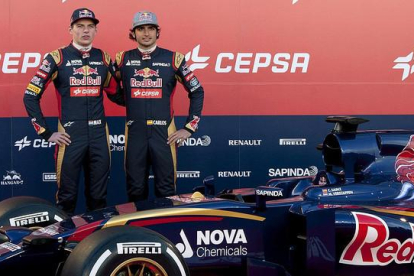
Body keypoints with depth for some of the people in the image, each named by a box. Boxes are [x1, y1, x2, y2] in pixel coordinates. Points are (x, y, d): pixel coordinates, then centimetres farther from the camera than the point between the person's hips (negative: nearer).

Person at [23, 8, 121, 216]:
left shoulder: (104, 58, 9)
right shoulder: (57, 58, -3)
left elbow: (115, 93, 22)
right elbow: (30, 97, -3)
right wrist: (46, 133, -5)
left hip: (99, 136, 4)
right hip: (70, 136, -3)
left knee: (98, 196, 11)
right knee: (67, 195, 2)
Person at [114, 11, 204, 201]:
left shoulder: (173, 59, 2)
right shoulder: (123, 59, 6)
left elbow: (196, 92, 7)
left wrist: (189, 128, 2)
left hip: (164, 133, -1)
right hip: (134, 133, 1)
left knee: (166, 190, 3)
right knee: (135, 190, 6)